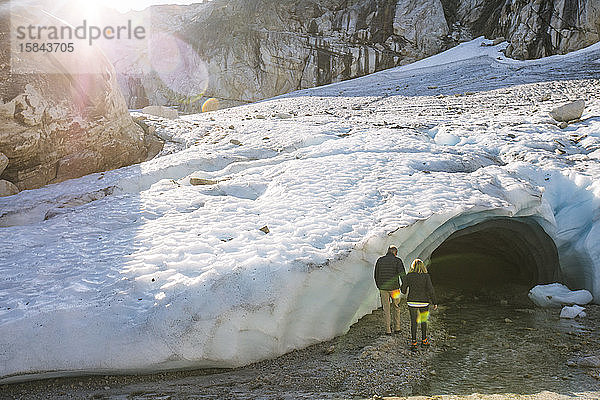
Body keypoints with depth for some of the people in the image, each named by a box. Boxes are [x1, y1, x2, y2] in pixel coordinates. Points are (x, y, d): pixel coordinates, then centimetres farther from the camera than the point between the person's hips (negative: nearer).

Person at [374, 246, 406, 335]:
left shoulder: (380, 260, 4)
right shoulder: (397, 260, -5)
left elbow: (376, 275, 9)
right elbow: (402, 273, -18)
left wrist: (379, 287, 20)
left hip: (383, 288, 2)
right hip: (394, 288, -1)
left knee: (386, 309, 8)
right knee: (396, 307, 18)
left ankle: (388, 330, 8)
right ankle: (397, 328, 21)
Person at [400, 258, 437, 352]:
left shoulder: (409, 276, -5)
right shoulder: (426, 276, -8)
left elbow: (403, 290, -4)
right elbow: (430, 290, -11)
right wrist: (434, 302, -3)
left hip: (412, 302, 0)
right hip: (424, 302, 0)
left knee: (413, 322, 8)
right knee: (423, 321, 19)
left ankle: (413, 343, 3)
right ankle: (424, 341, 28)